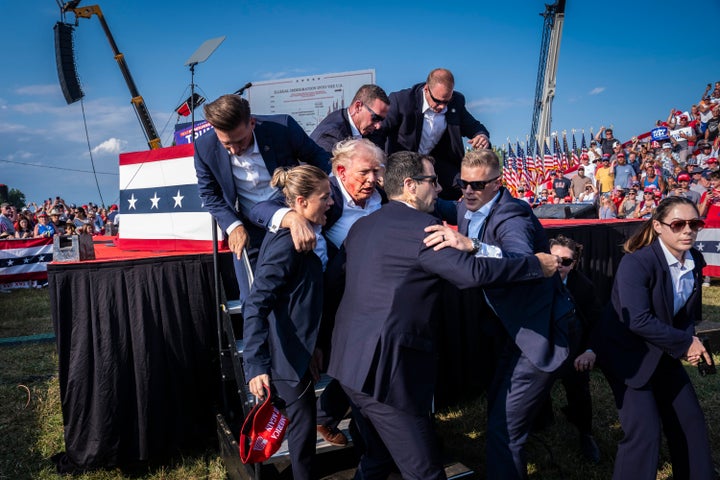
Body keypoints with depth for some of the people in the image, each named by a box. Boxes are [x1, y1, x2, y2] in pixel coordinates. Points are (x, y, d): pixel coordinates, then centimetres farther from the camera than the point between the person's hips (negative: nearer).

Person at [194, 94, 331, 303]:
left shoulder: (283, 127, -21)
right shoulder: (205, 147, -15)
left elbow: (318, 157, -5)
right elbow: (209, 193, -1)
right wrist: (233, 226, -15)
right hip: (246, 230, 1)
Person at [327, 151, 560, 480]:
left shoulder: (361, 226, 12)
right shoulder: (422, 227, -14)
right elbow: (472, 273, -22)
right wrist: (537, 264, -9)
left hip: (352, 359, 9)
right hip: (385, 367, -9)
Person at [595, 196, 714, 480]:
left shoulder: (695, 261, -2)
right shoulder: (636, 263, -25)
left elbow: (689, 312, 9)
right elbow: (637, 321, -31)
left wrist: (690, 340, -12)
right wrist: (685, 343, -20)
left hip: (662, 354, 8)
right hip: (626, 352, -7)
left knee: (691, 422, 13)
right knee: (644, 432, -10)